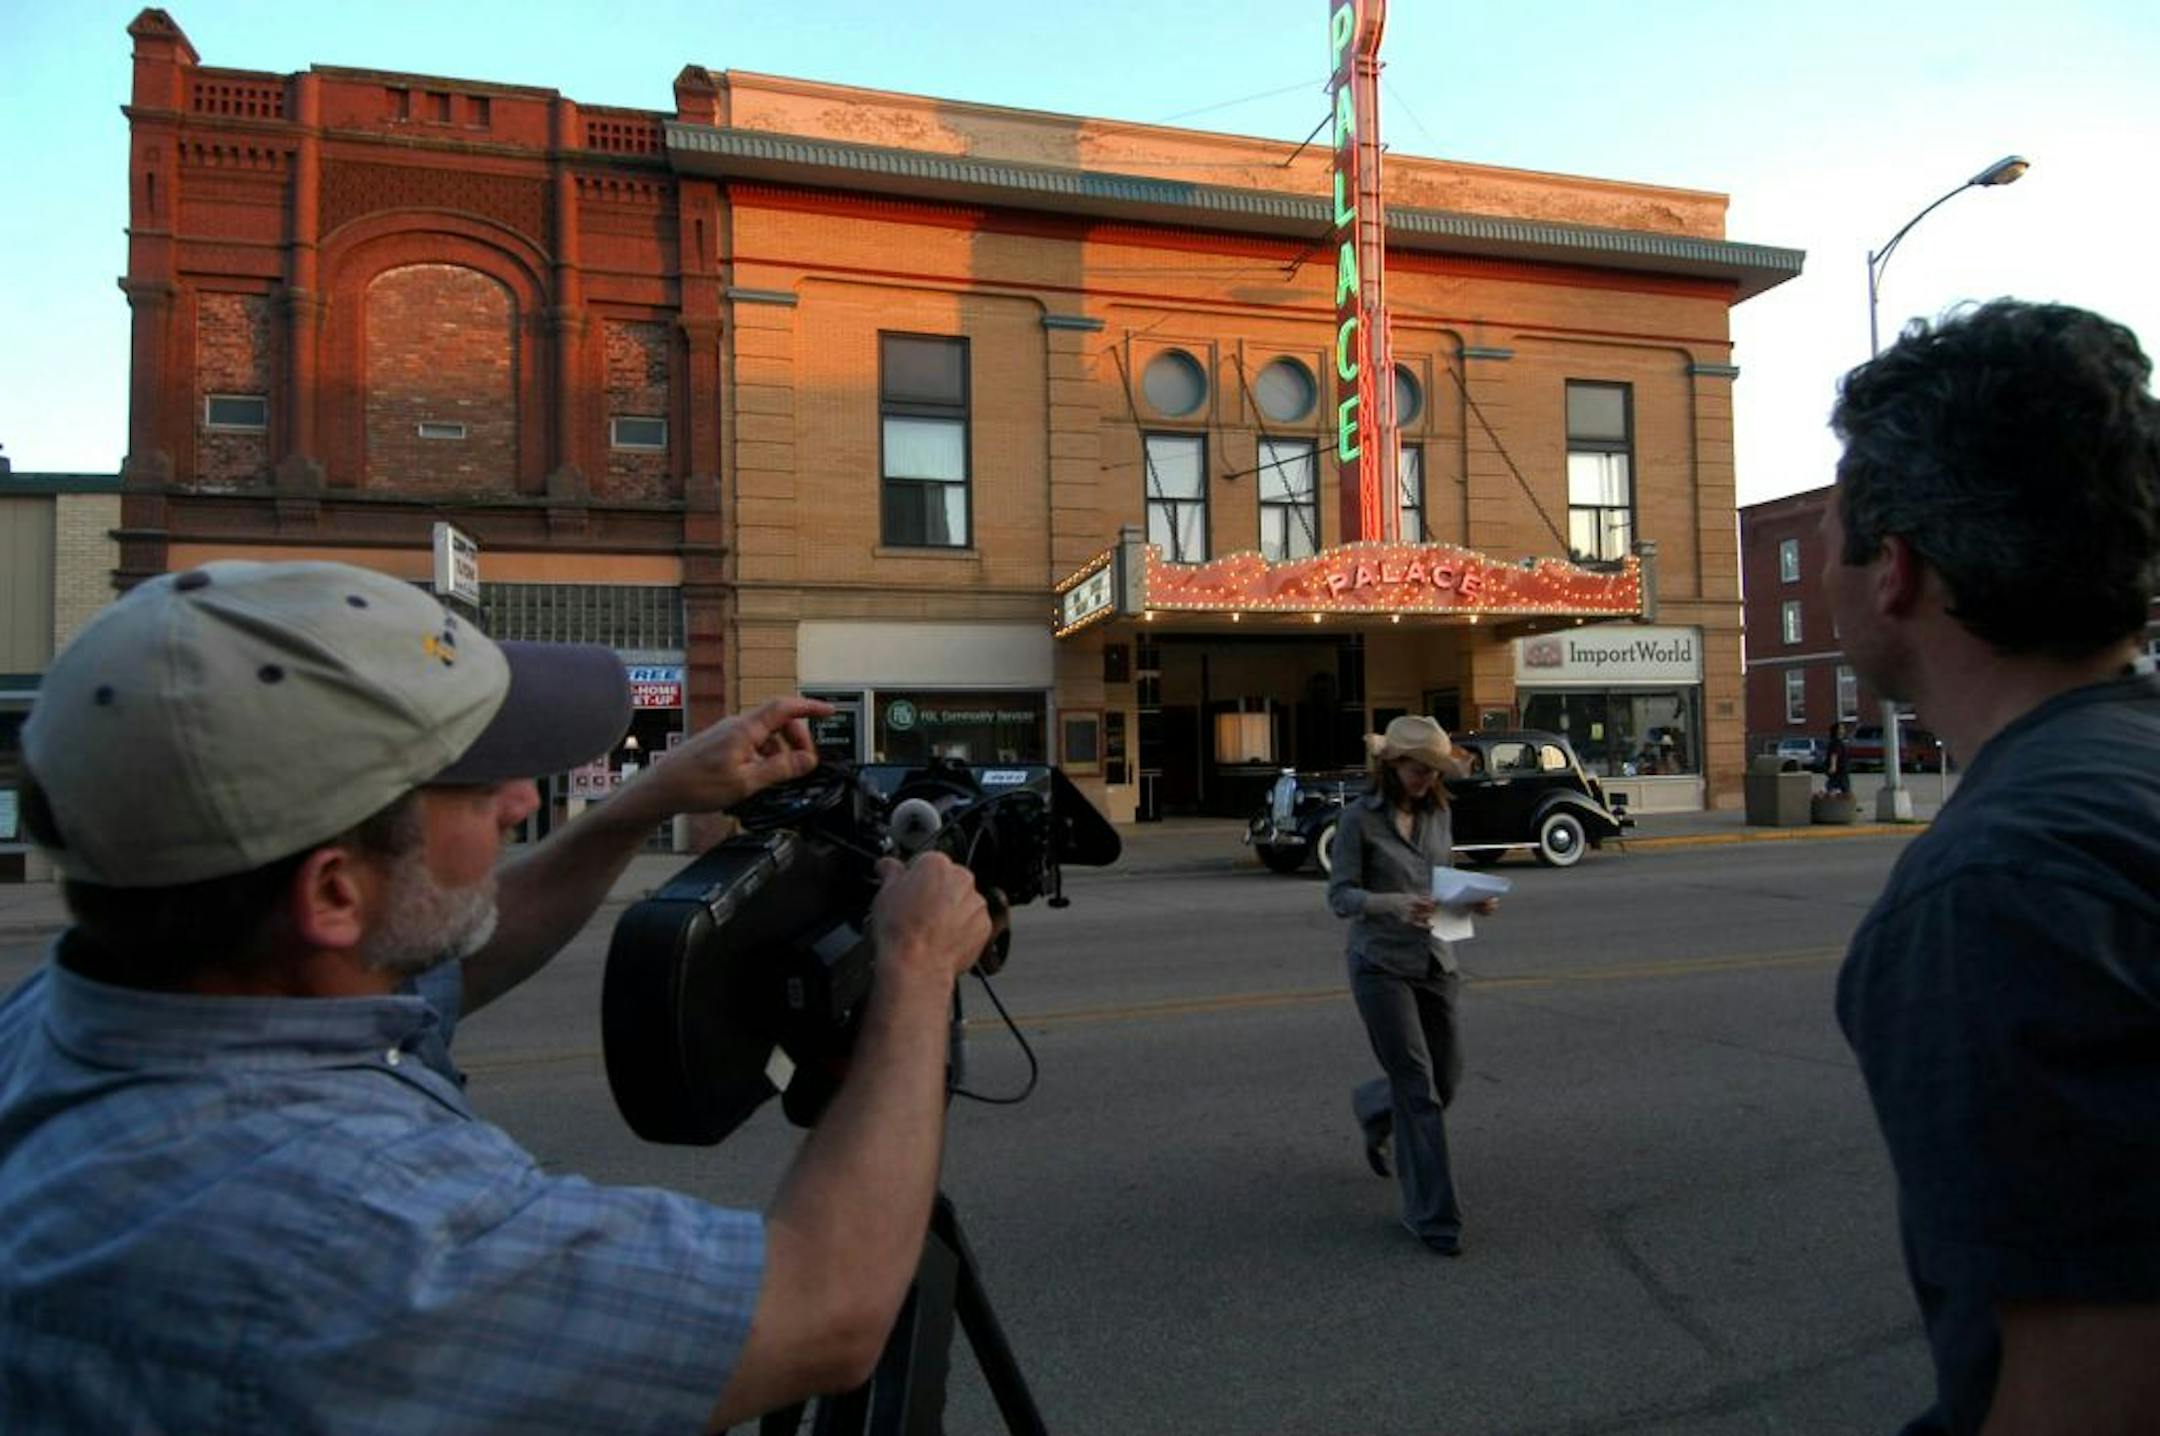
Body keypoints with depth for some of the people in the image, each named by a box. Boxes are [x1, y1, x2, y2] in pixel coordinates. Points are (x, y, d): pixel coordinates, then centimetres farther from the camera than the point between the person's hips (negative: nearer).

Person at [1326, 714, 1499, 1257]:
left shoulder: (1437, 812, 7)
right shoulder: (1360, 817, -9)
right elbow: (1340, 894, -12)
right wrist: (1394, 903, -29)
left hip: (1434, 961, 6)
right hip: (1381, 964, -6)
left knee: (1446, 1077, 12)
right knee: (1418, 1088, -5)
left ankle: (1375, 1110, 44)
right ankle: (1432, 1217, 8)